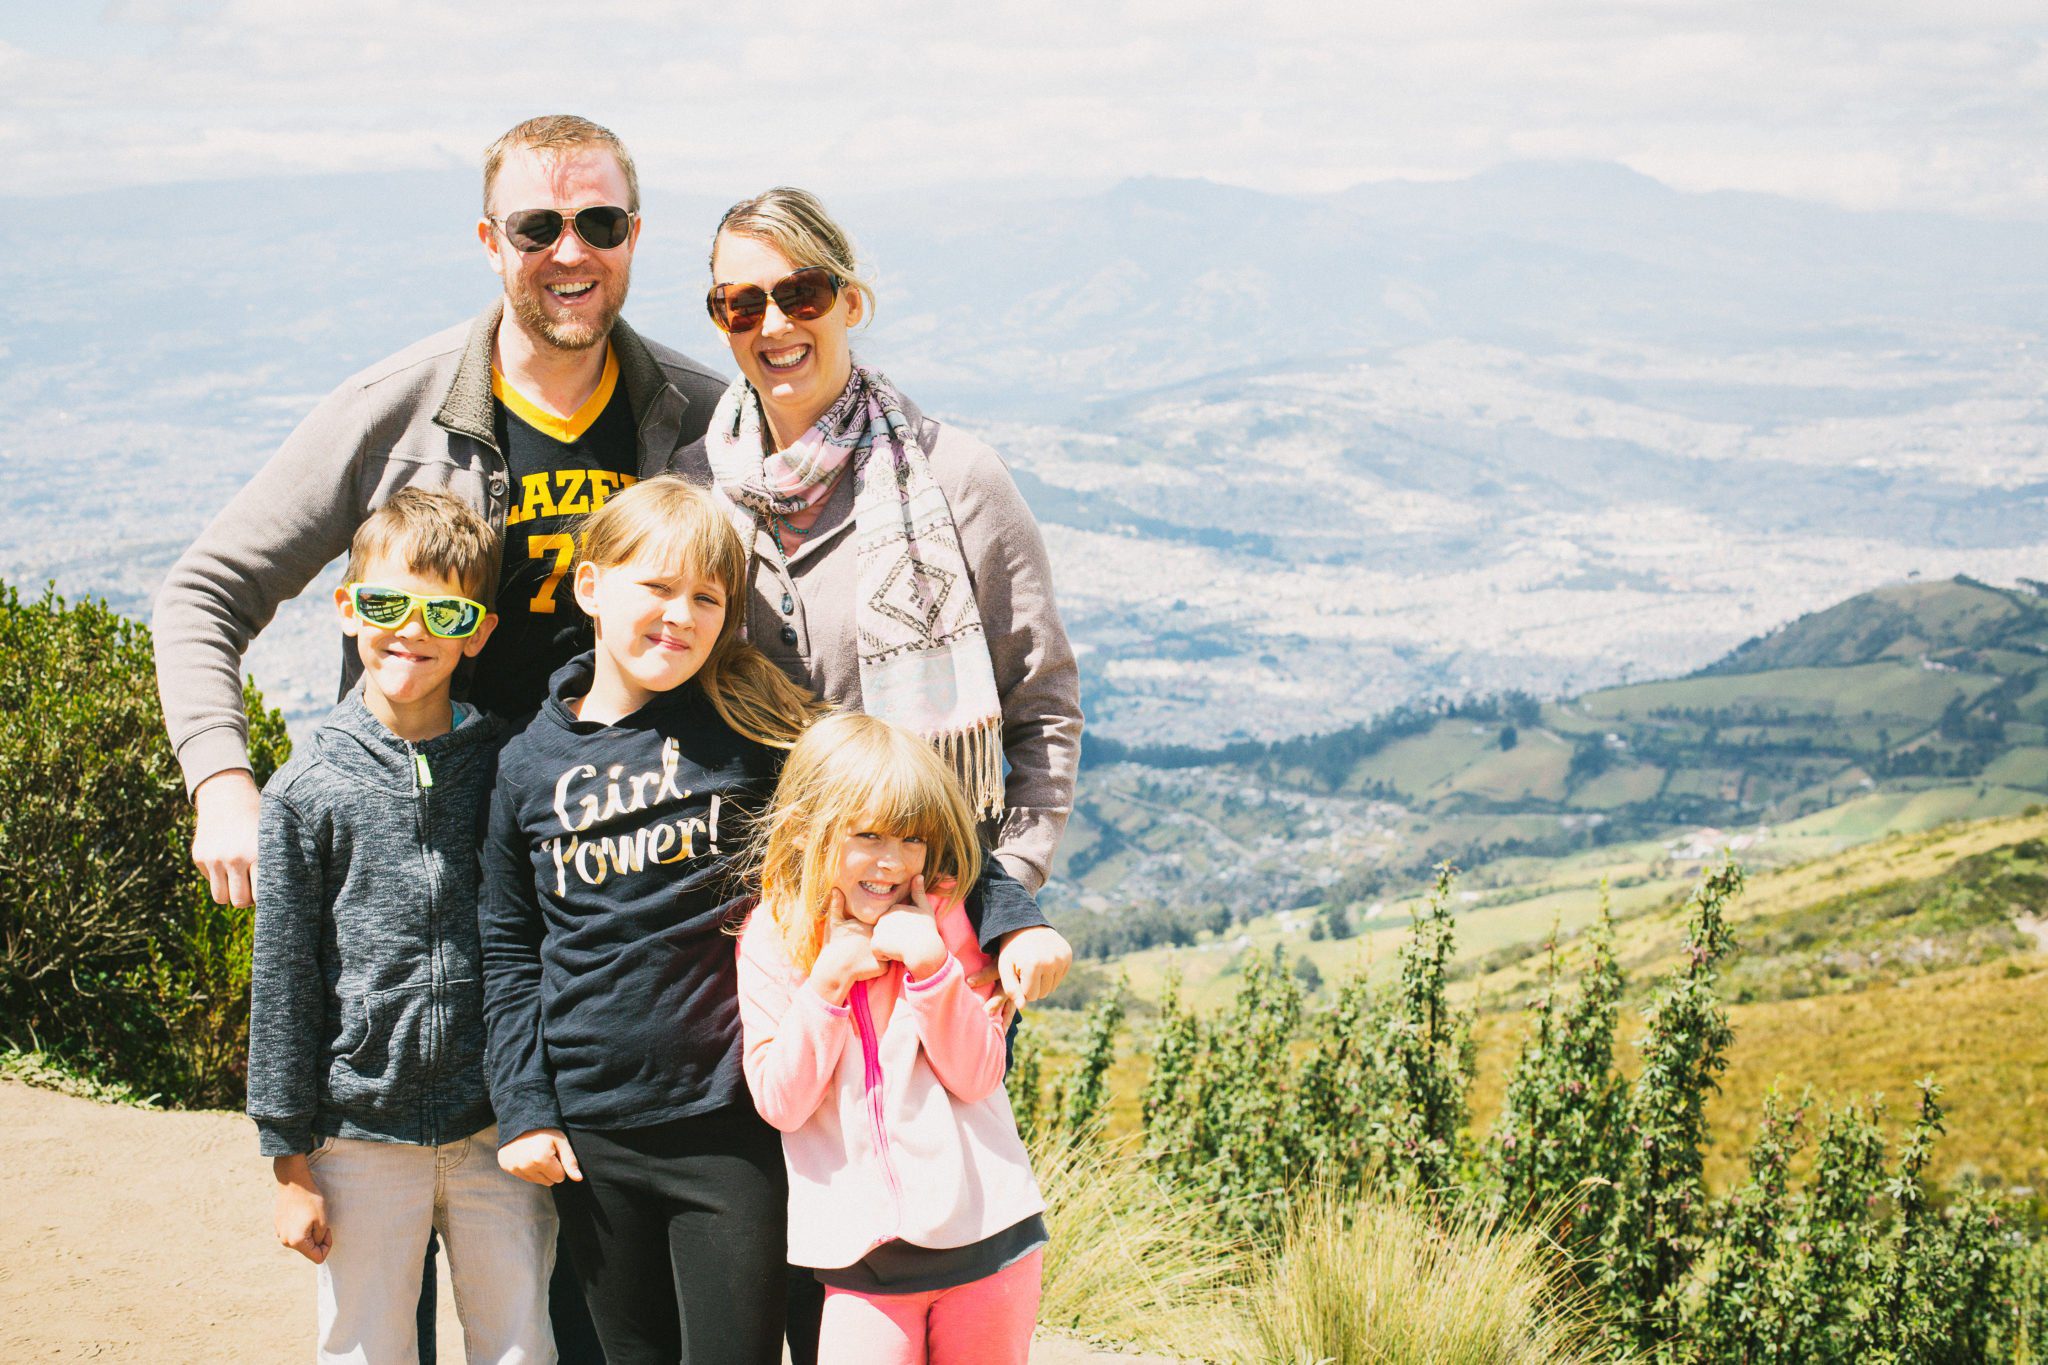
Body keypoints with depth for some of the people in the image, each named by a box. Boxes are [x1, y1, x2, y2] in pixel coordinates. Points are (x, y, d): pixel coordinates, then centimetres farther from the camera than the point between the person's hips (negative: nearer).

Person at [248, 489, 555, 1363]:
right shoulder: (309, 789, -4)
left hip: (498, 1128, 1)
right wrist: (290, 1160, -1)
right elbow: (282, 982, -1)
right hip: (363, 1135, -1)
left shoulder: (509, 766, 0)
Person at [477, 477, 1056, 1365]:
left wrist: (1010, 918, -12)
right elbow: (509, 949, 9)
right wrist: (521, 1109, 4)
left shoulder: (755, 726, -3)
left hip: (733, 1125, -2)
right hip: (590, 1138, 2)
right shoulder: (529, 765, 3)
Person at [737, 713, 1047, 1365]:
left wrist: (932, 967, -17)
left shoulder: (942, 917, 1)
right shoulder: (769, 939, -1)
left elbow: (978, 1077, -4)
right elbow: (779, 1102, -6)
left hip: (986, 1232, 1)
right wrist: (827, 982, -15)